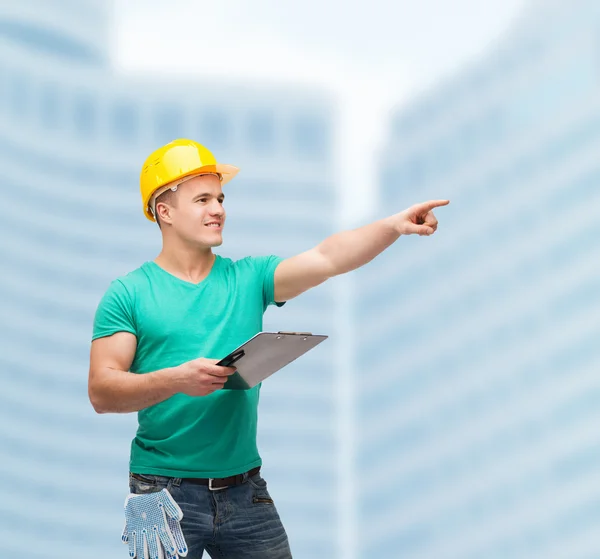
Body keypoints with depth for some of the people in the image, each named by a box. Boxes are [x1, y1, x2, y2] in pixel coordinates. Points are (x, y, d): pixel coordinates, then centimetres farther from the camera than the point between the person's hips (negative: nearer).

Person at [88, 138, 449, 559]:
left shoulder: (248, 279, 7)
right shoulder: (129, 294, -1)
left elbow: (327, 258, -8)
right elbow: (101, 393, -9)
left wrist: (394, 226, -23)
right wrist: (175, 379, -24)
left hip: (244, 489, 3)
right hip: (165, 492, -3)